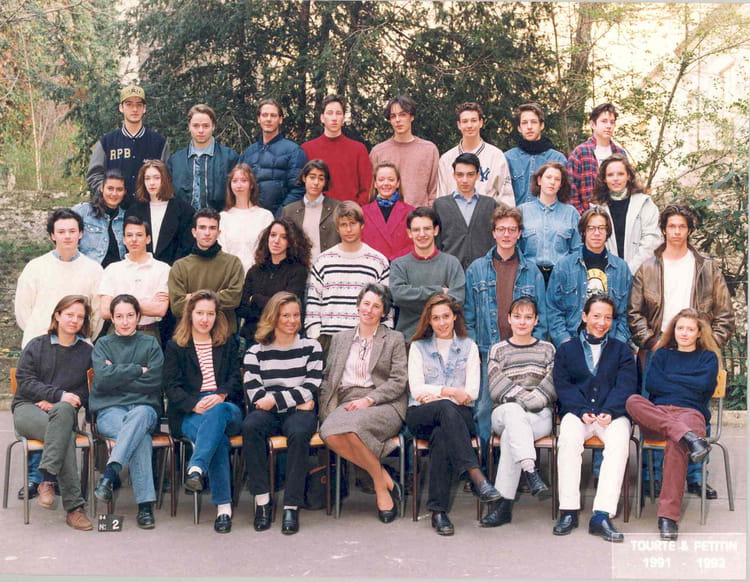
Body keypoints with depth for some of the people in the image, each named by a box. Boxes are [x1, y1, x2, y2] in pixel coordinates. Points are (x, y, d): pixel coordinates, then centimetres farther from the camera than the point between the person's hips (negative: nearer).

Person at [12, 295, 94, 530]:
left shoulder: (87, 352, 16)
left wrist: (54, 403, -8)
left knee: (63, 411, -39)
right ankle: (74, 506, -39)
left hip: (65, 411, 1)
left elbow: (86, 390, 9)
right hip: (27, 409, -1)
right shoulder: (37, 346, 13)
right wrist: (59, 394, -14)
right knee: (65, 436, -35)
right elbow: (25, 381, 0)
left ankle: (47, 480, -42)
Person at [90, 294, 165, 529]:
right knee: (141, 437, -35)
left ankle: (110, 473, -50)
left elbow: (154, 381, -2)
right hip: (110, 409, -1)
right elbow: (102, 380, -4)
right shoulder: (103, 345, 14)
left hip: (144, 407, 1)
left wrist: (118, 376, -2)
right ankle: (145, 504, -41)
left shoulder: (150, 344, 13)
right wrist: (138, 370, -4)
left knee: (139, 416, -40)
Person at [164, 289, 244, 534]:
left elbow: (235, 379, 10)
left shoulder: (228, 344, 21)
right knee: (219, 437, -36)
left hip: (226, 407, 2)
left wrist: (220, 396, -13)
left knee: (217, 412, -39)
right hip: (189, 413, -1)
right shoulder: (175, 346, 15)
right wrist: (194, 405, -15)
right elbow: (171, 386, 4)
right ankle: (223, 506, -42)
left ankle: (196, 467, -52)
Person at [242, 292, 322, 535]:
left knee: (299, 433, -35)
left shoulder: (311, 347, 12)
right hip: (268, 413, 1)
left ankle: (291, 507, -31)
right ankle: (262, 500, -28)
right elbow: (254, 394, -2)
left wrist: (274, 400, -10)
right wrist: (295, 400, -7)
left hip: (299, 412, -1)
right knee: (250, 426, -33)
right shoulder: (255, 352, 11)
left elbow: (310, 389, 0)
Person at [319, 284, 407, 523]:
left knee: (352, 427, -36)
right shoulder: (340, 338, 22)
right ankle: (385, 479, -17)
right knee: (330, 432, -32)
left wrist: (368, 399, -13)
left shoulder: (394, 339, 12)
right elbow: (327, 378, 18)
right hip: (346, 403, 3)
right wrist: (326, 411, 2)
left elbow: (398, 382, 2)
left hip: (383, 405, -3)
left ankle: (381, 487, -16)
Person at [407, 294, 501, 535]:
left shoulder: (468, 347, 17)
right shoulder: (418, 347, 16)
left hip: (458, 416, 0)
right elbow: (417, 389, 3)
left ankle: (438, 511, -36)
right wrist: (450, 392, -6)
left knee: (442, 436, -36)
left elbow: (472, 392, 5)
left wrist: (436, 395, -5)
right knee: (447, 409, -37)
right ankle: (476, 476, -47)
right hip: (420, 416, 0)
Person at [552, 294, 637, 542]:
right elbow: (562, 385, 4)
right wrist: (583, 411, -15)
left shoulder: (622, 350, 18)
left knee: (619, 440, -33)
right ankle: (568, 511, -28)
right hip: (577, 412, 0)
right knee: (568, 439, -33)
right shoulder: (566, 349, 17)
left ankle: (602, 515, -37)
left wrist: (609, 412, -16)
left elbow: (625, 386, 3)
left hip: (613, 415, 0)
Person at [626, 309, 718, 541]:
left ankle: (668, 517, -41)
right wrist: (686, 386, 4)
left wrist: (668, 378, 7)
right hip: (656, 413, 3)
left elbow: (704, 385, 0)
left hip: (691, 413, -2)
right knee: (633, 401, -34)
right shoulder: (662, 354, 26)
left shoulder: (708, 357, 21)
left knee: (676, 446, -39)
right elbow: (650, 383, 8)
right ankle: (688, 437, -44)